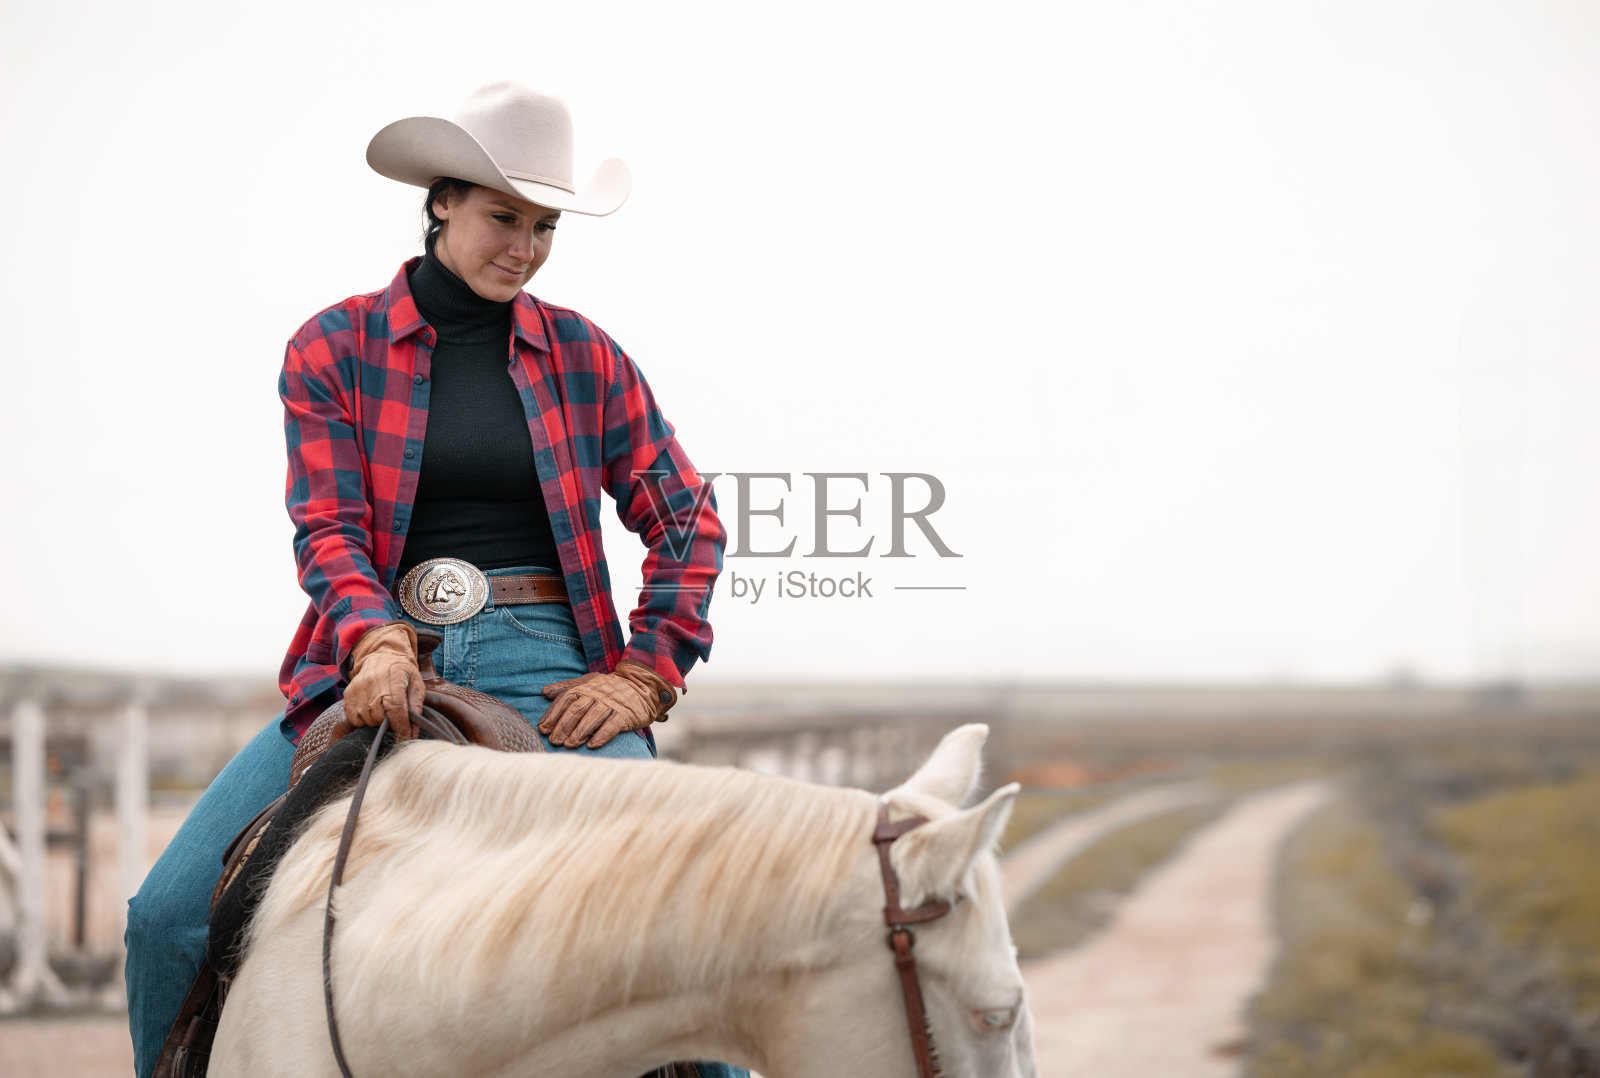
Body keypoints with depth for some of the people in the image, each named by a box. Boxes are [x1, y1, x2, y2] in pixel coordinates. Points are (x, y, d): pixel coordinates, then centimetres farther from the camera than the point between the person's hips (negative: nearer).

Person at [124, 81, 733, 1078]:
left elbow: (689, 520, 12)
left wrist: (645, 674, -2)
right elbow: (328, 525, -3)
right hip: (380, 667, 0)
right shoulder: (334, 350, 7)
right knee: (171, 915, -14)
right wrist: (377, 642, -23)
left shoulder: (583, 356, 10)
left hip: (545, 667, 0)